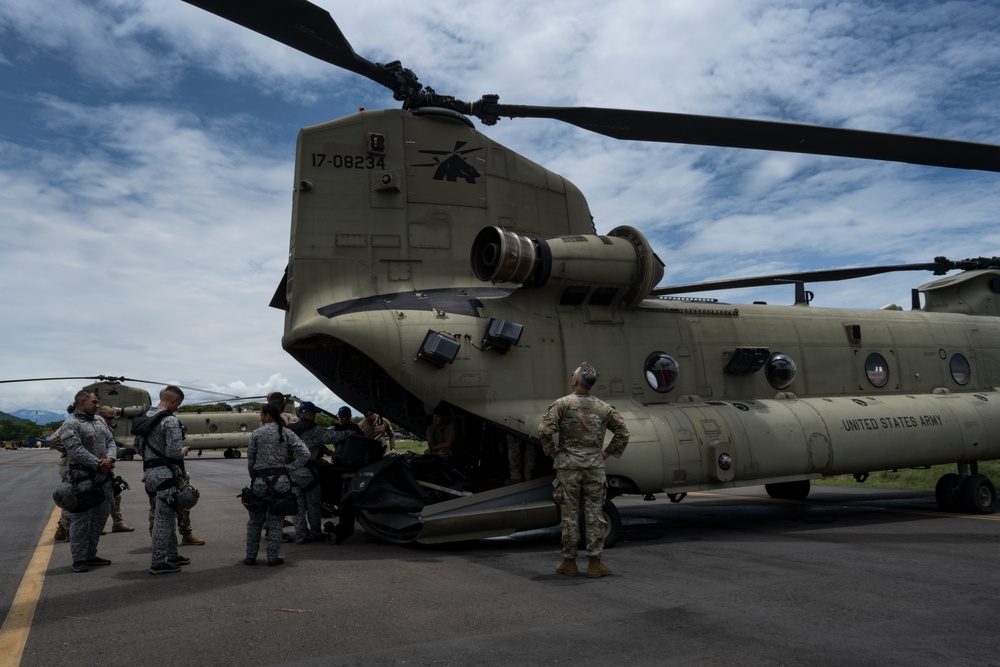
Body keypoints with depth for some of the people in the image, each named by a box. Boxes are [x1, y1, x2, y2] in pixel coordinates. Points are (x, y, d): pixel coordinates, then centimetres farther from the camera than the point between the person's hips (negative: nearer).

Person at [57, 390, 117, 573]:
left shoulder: (100, 422, 15)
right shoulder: (70, 424, -9)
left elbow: (111, 442, 9)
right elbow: (76, 451, -18)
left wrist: (110, 459, -11)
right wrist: (99, 464, -16)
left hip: (103, 475, 8)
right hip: (83, 477, -8)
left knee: (100, 516, 12)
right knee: (82, 518, -4)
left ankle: (90, 555, 23)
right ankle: (79, 559, 3)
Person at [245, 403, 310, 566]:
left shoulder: (256, 434, -3)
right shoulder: (287, 433, 0)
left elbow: (250, 460, 1)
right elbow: (305, 454, -11)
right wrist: (289, 467, -6)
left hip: (259, 480, 0)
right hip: (280, 481, 1)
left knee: (255, 520, 14)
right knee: (276, 521, 8)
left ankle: (250, 556, 19)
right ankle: (273, 557, 8)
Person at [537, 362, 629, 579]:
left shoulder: (563, 404, -7)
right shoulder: (603, 407, 4)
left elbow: (544, 430, -16)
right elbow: (623, 432, 6)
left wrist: (551, 450, -2)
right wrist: (608, 452, 11)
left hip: (569, 466, -2)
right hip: (594, 467, 2)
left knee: (569, 514, 6)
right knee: (595, 515, 7)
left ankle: (569, 562, 14)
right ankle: (594, 563, 10)